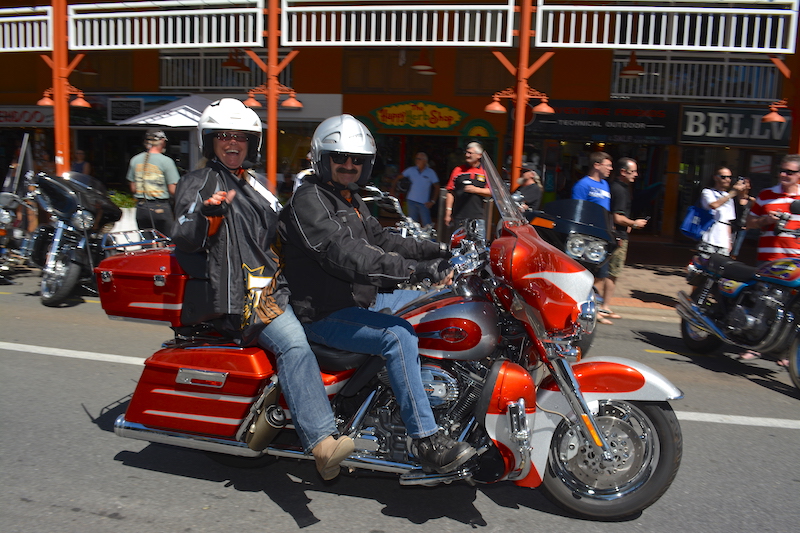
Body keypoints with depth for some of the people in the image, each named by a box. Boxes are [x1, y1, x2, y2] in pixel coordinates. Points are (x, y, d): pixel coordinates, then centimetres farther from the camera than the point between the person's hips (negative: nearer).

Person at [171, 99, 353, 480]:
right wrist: (206, 213, -25)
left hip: (271, 286, 9)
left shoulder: (257, 187, 25)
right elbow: (183, 243, -7)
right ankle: (321, 441, -37)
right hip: (236, 295, -8)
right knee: (293, 344, -30)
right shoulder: (197, 184, 4)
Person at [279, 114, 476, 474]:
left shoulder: (351, 199, 16)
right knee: (398, 336, -31)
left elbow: (381, 238, 16)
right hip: (325, 314, -10)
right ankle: (426, 441, -24)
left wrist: (436, 251, 4)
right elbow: (348, 256, -30)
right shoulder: (309, 201, -17)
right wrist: (417, 269, -37)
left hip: (362, 298, 10)